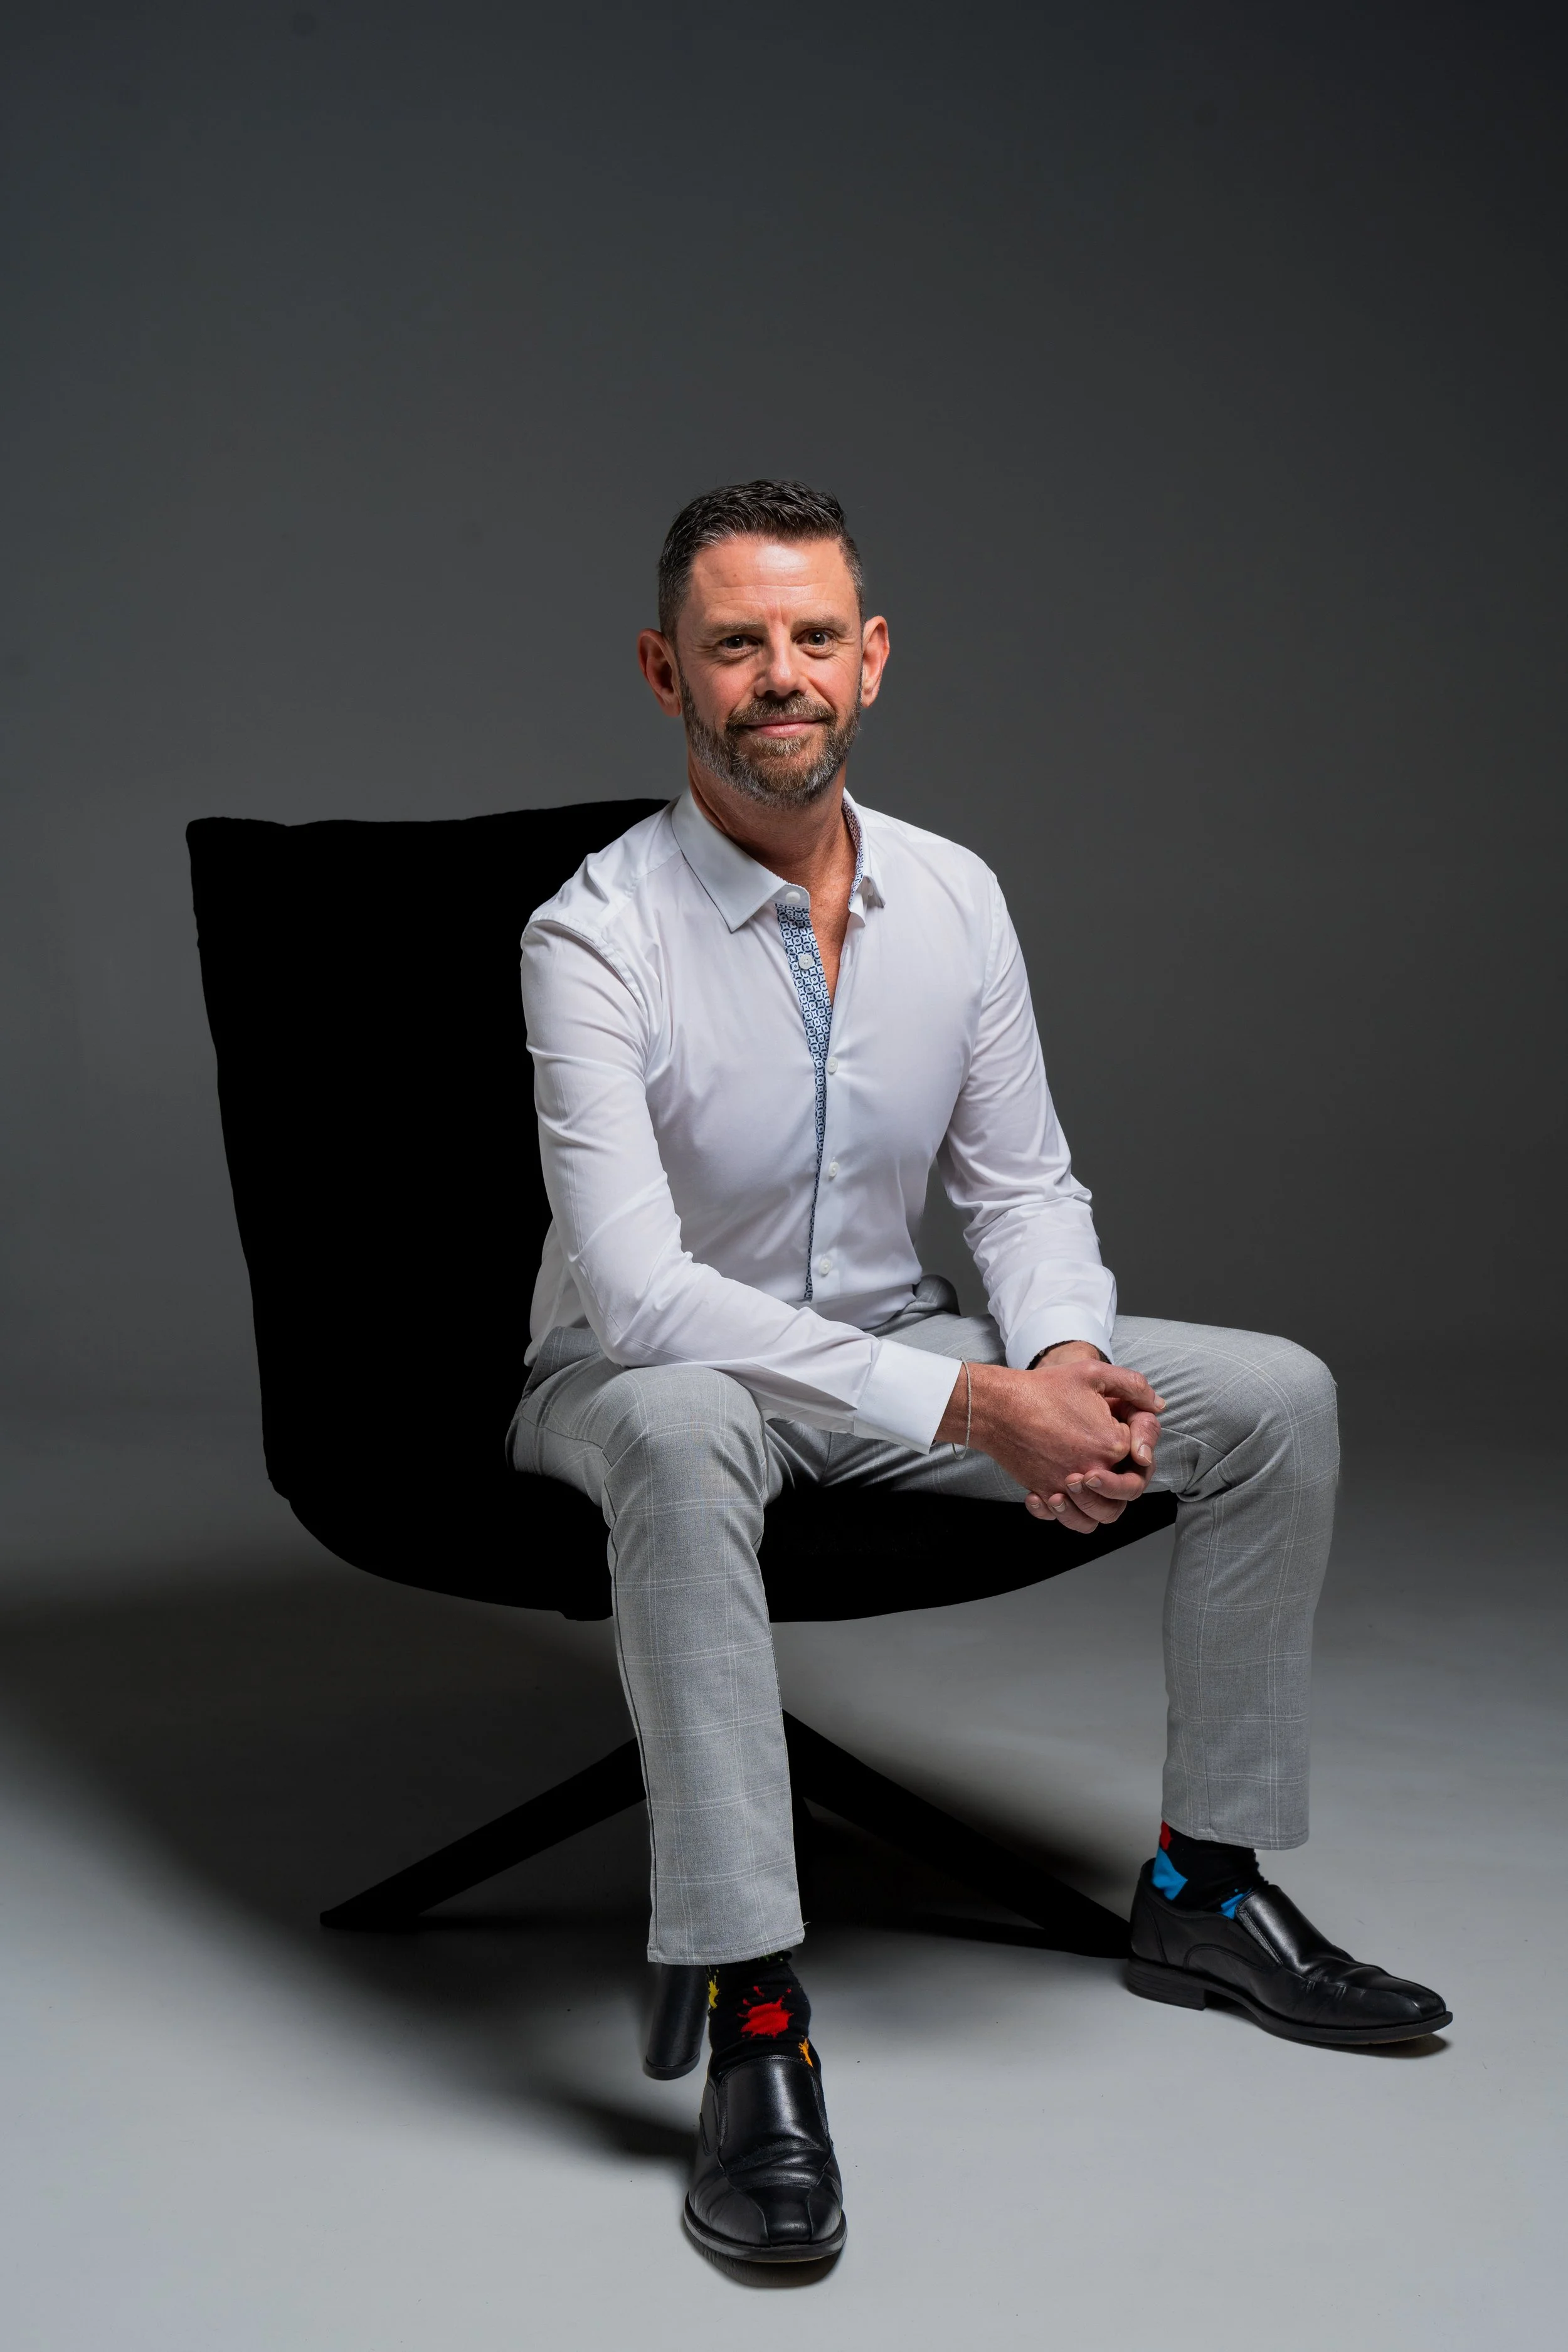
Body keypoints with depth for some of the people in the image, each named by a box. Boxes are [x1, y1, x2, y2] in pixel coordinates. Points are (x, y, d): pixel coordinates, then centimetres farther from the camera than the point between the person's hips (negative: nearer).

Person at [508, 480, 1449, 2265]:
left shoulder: (955, 898, -2)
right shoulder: (599, 935, -21)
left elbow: (1021, 1182, 7)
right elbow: (638, 1292, -30)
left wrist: (1065, 1353, -16)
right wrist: (972, 1406, -33)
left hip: (892, 1347, 6)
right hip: (651, 1370, -6)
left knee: (1279, 1396, -5)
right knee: (683, 1429, -43)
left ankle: (1202, 1894, 9)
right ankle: (753, 2027, -35)